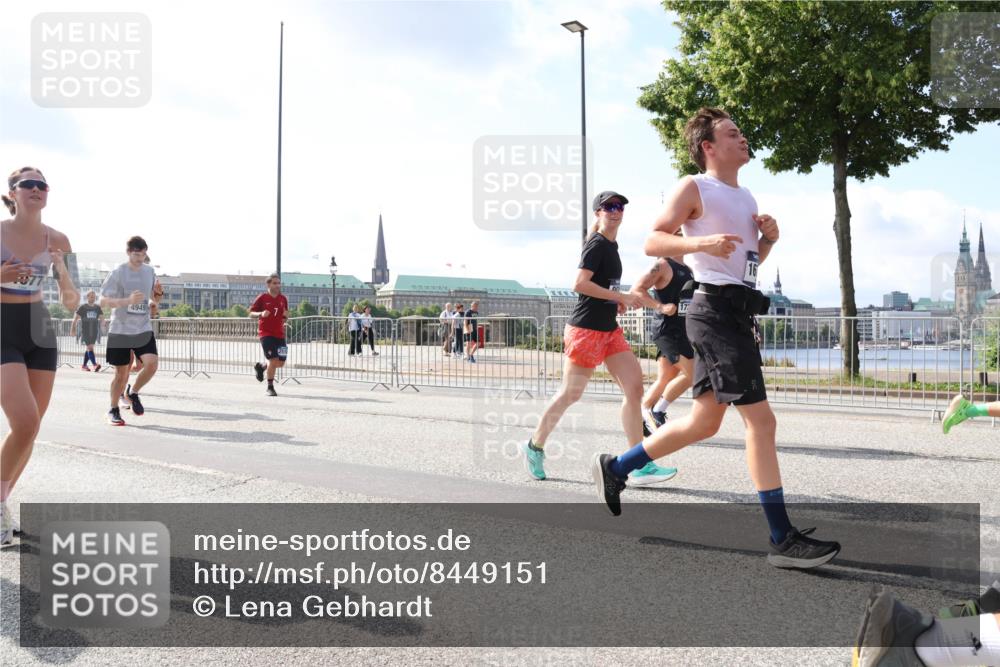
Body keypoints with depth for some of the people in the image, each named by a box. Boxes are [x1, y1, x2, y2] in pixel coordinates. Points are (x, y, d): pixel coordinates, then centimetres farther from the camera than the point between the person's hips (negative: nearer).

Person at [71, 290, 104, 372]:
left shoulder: (98, 308, 8)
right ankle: (95, 365, -24)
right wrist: (72, 329, -4)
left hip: (94, 331, 4)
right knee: (90, 347, -13)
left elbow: (102, 318, 12)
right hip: (85, 331, -4)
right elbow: (75, 318, 0)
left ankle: (84, 365, 20)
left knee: (88, 348, 11)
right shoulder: (82, 307, -1)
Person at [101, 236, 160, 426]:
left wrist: (155, 300, -5)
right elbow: (103, 301, -9)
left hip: (144, 329, 3)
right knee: (121, 374, 2)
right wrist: (128, 300, -23)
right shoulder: (118, 273, -6)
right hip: (120, 330, -3)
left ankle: (133, 392, 12)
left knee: (152, 363, -16)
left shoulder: (150, 272, 7)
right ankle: (113, 411, 23)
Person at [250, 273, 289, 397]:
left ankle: (260, 367, 33)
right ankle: (270, 388, 2)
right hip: (266, 333, -5)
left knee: (281, 362, 3)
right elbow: (251, 313, -1)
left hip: (279, 334, 5)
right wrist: (261, 314, -21)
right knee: (273, 360, -15)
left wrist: (286, 315, -5)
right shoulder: (262, 298, -4)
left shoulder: (283, 299, 9)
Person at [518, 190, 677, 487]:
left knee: (634, 387, -4)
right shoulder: (596, 244, -10)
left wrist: (617, 302, 12)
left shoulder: (611, 246, 16)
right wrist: (621, 297, -17)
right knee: (570, 394, 1)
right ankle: (534, 446, 22)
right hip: (586, 329, -9)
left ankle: (641, 466, -4)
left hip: (610, 329, 9)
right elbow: (579, 284, -21)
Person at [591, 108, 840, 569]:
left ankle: (615, 468, 27)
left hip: (736, 313, 10)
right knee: (760, 419, -11)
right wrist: (702, 242, -26)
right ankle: (782, 540, -5)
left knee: (704, 421, 14)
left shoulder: (745, 197, 21)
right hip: (715, 309, -10)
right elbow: (653, 242, -11)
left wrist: (767, 239, 7)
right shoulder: (694, 188, -4)